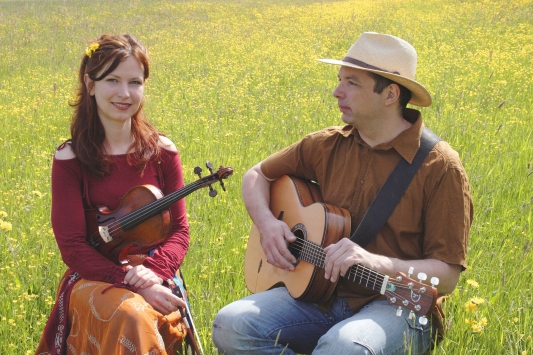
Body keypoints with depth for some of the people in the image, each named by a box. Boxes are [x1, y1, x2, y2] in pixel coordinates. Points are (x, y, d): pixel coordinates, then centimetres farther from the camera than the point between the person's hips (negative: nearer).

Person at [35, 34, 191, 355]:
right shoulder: (70, 159, -4)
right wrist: (130, 281, -21)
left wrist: (154, 270, -17)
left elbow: (179, 228, 4)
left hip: (154, 277, 2)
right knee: (130, 316, -35)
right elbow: (72, 246, -7)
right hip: (95, 278, -1)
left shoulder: (162, 152, 2)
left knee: (152, 315, -33)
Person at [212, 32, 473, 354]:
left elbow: (447, 276, -13)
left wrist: (374, 262, -29)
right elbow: (257, 176, 19)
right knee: (231, 326, -18)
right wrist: (266, 222, -2)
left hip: (397, 304, -5)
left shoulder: (440, 168, -11)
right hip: (322, 294, 5)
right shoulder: (328, 146, 5)